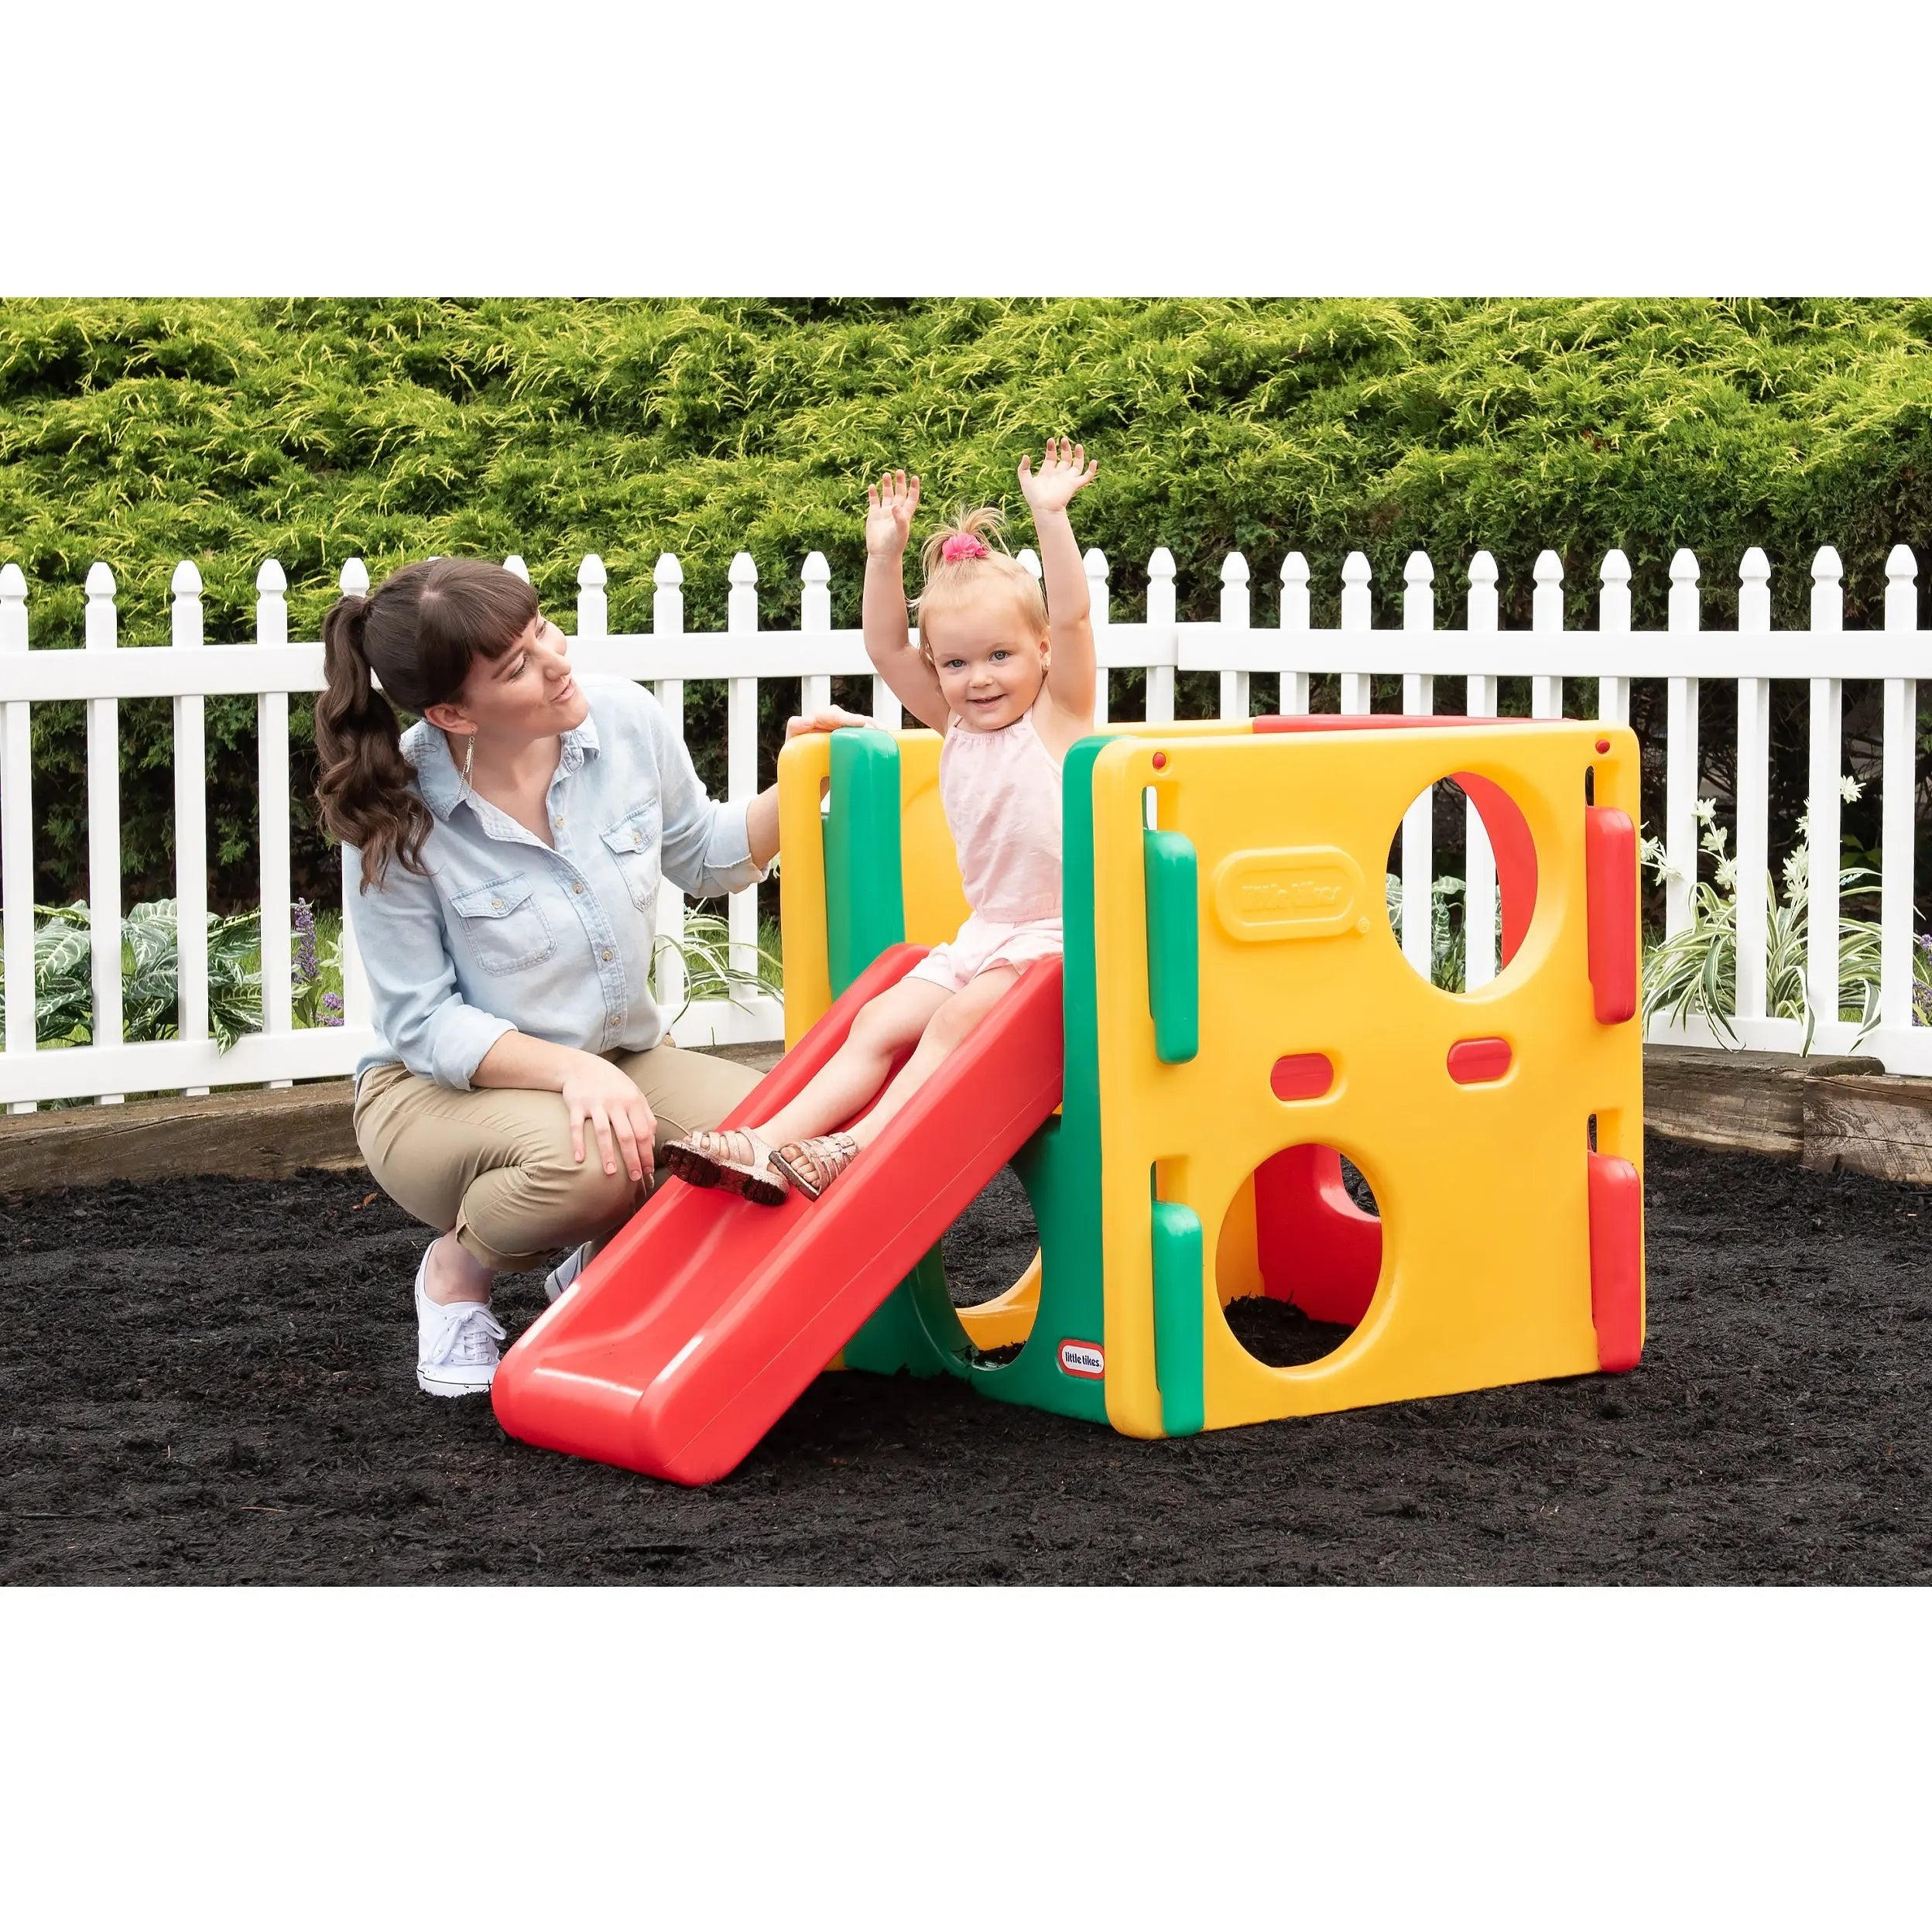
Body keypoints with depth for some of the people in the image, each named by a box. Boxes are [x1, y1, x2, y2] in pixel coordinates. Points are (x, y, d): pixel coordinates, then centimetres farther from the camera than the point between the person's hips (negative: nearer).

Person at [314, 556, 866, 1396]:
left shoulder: (623, 721, -9)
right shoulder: (397, 815, -20)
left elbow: (705, 859, 12)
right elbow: (424, 1023, -16)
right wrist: (568, 1069, -32)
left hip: (620, 1064, 5)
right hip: (438, 1090, -4)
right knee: (586, 1162, -38)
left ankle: (602, 1257, 7)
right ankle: (458, 1268, -2)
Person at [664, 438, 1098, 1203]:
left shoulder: (1059, 715, -4)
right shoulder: (953, 726, 11)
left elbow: (1071, 616, -17)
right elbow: (885, 647, 8)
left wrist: (1050, 516, -25)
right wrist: (886, 554, -3)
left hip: (1061, 936, -6)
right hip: (981, 935, 6)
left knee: (956, 1019, -26)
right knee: (878, 1024, -10)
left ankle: (864, 1142, -34)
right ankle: (771, 1141, -21)